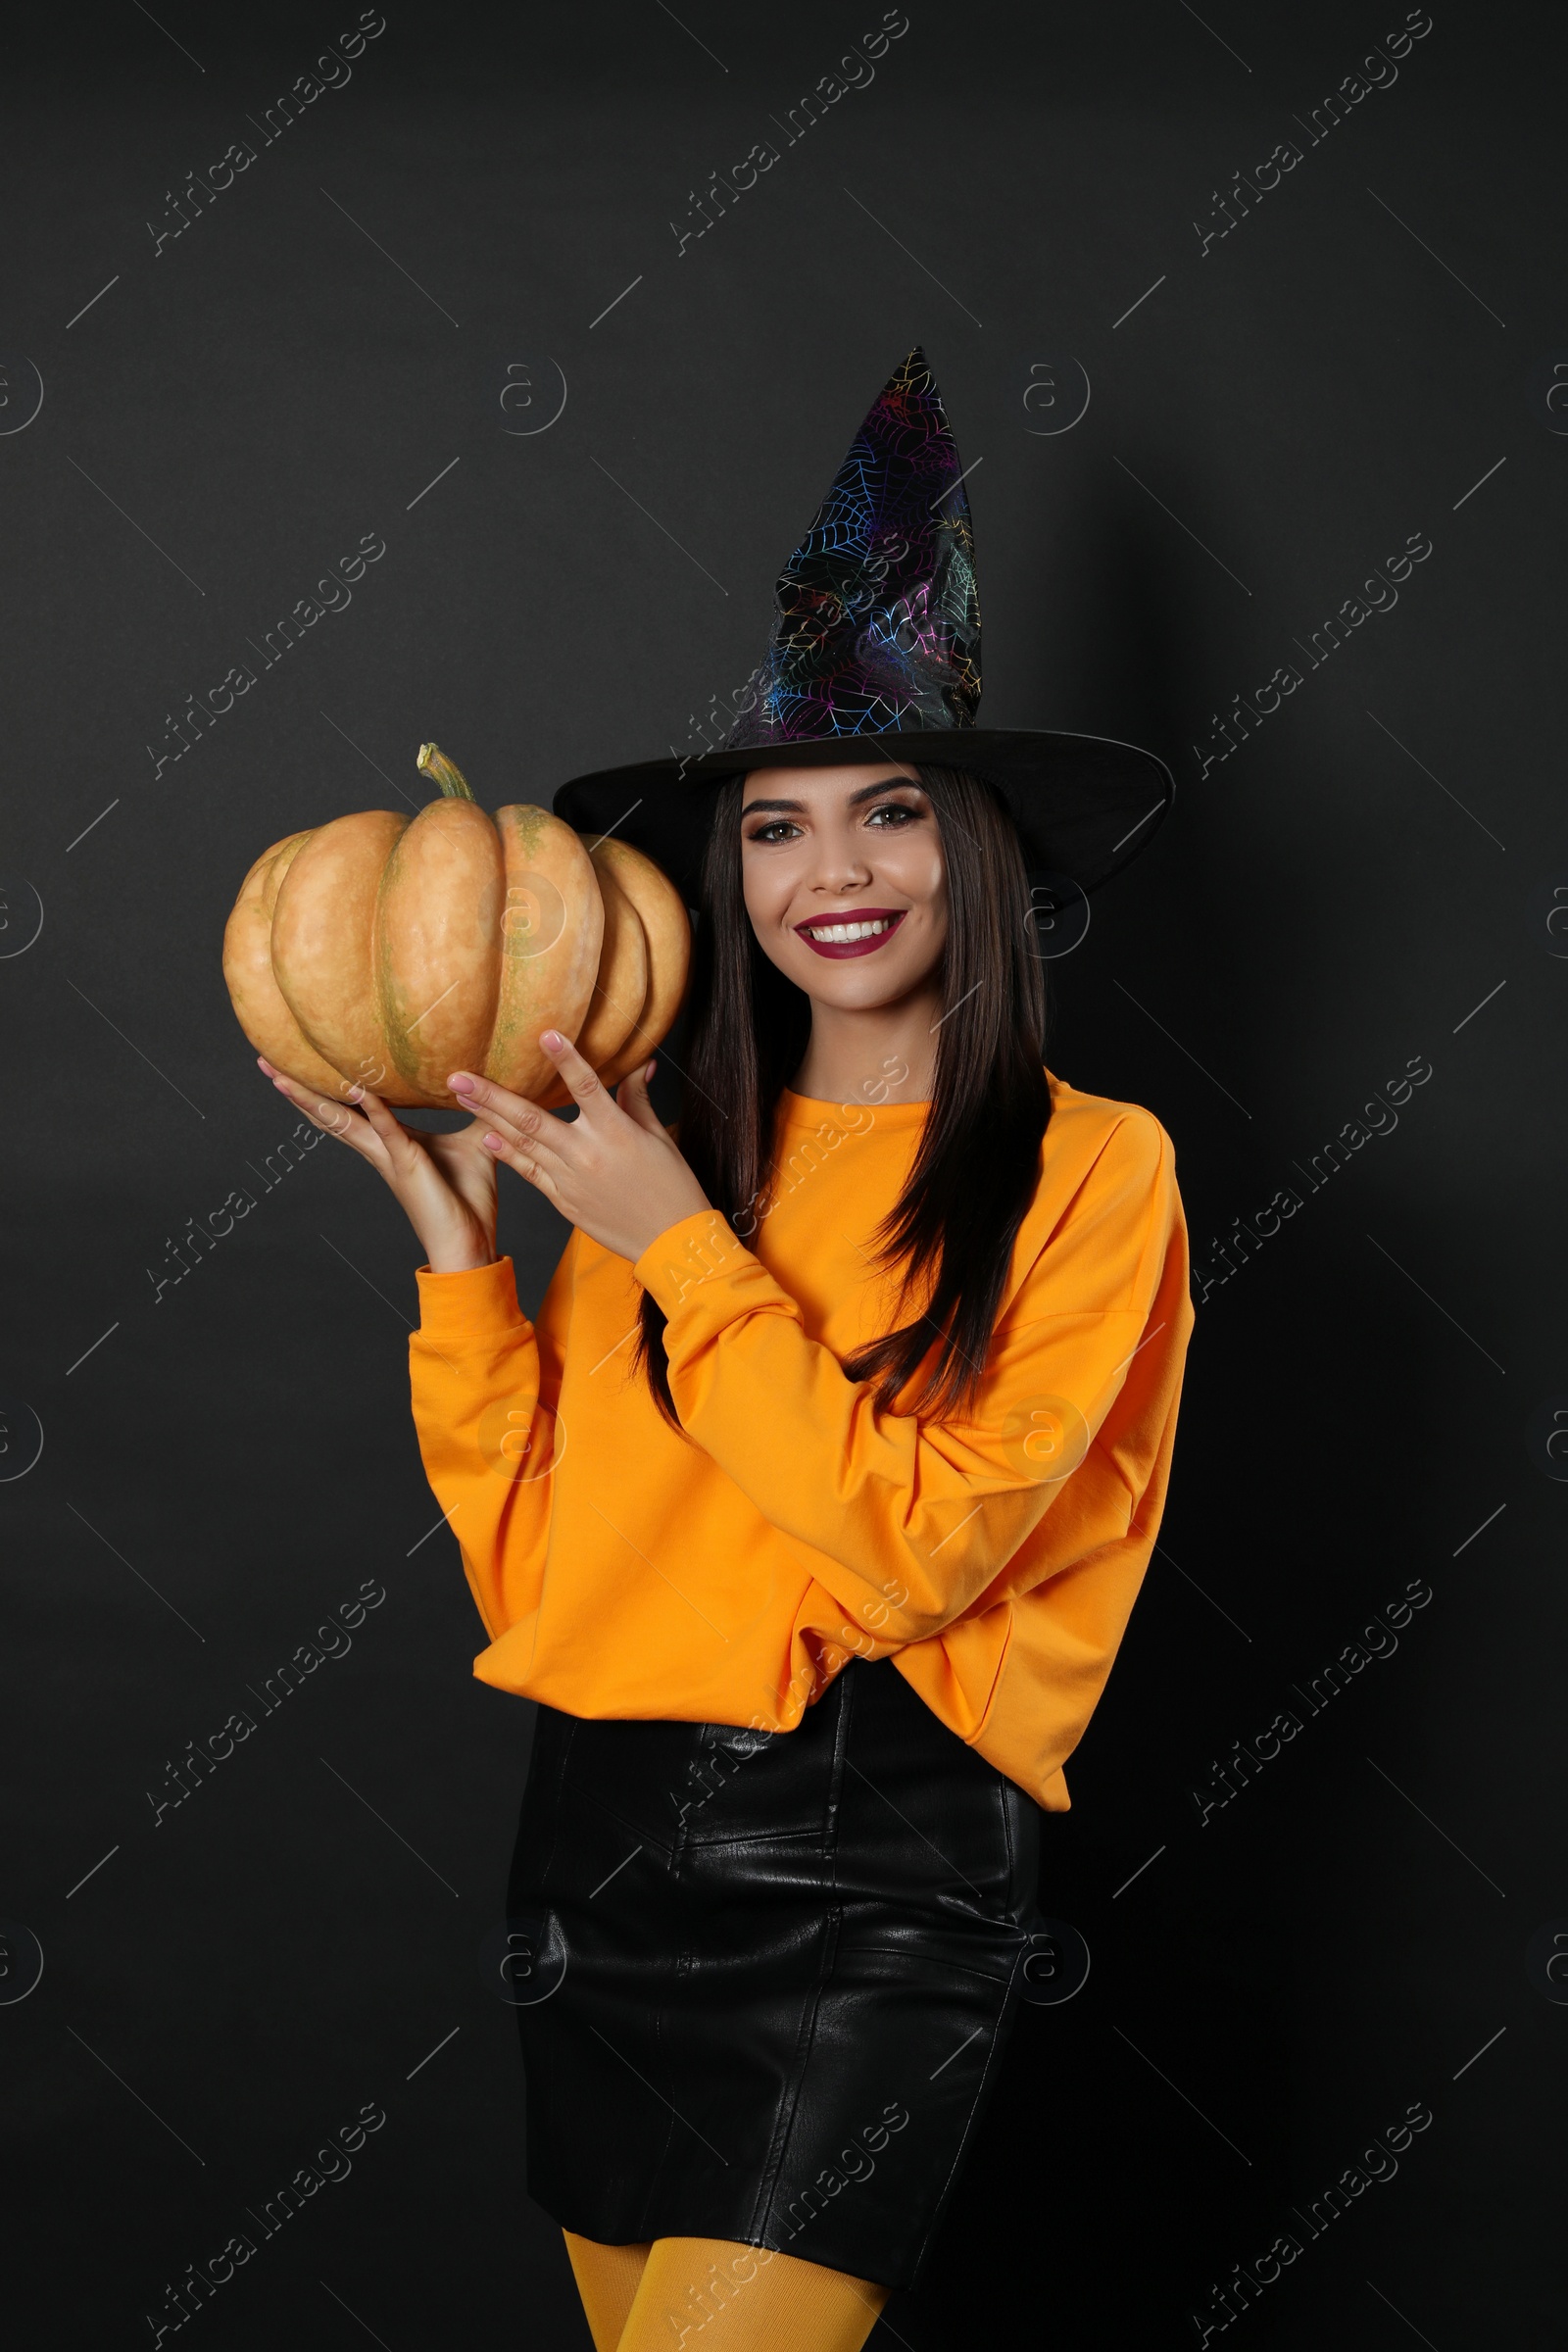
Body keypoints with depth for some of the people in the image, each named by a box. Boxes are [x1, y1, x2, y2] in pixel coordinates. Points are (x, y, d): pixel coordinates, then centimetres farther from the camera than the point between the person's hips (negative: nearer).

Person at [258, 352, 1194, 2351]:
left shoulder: (1090, 1169, -5)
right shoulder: (670, 1155, 7)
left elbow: (920, 1549, -14)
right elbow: (525, 1570, 4)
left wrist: (678, 1251, -14)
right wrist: (456, 1243, -5)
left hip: (876, 1881, -5)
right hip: (607, 1843, 5)